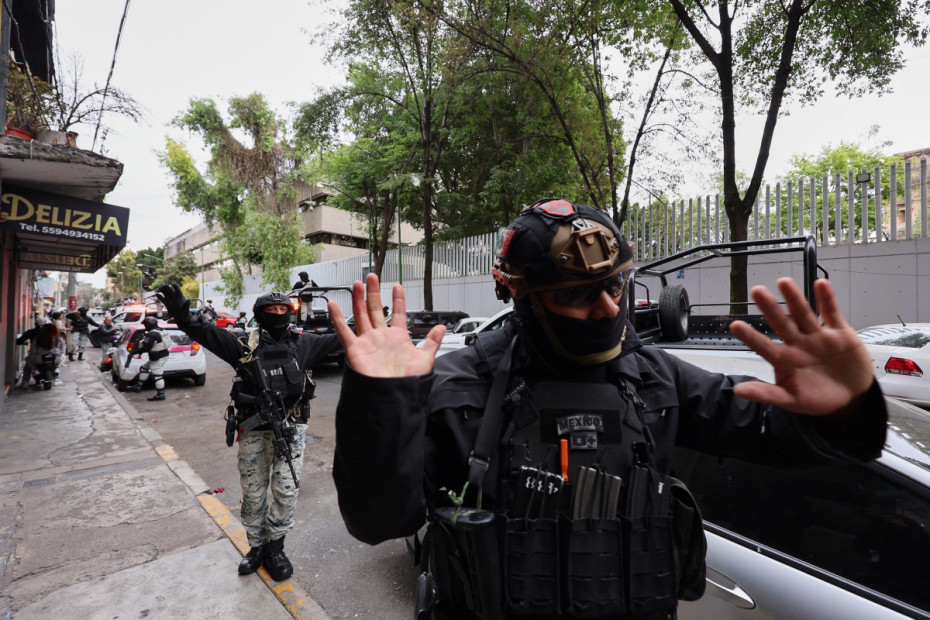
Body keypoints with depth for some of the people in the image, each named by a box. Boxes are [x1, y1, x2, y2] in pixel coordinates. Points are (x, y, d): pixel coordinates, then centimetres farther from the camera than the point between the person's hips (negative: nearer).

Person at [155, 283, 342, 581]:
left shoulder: (303, 343, 2)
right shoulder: (245, 344, 1)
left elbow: (338, 339, 1)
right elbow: (208, 333, -9)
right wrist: (183, 317, -25)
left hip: (290, 428, 0)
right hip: (253, 430, 1)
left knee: (286, 490, 3)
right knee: (253, 493, 13)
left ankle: (275, 548, 25)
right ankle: (257, 545, 36)